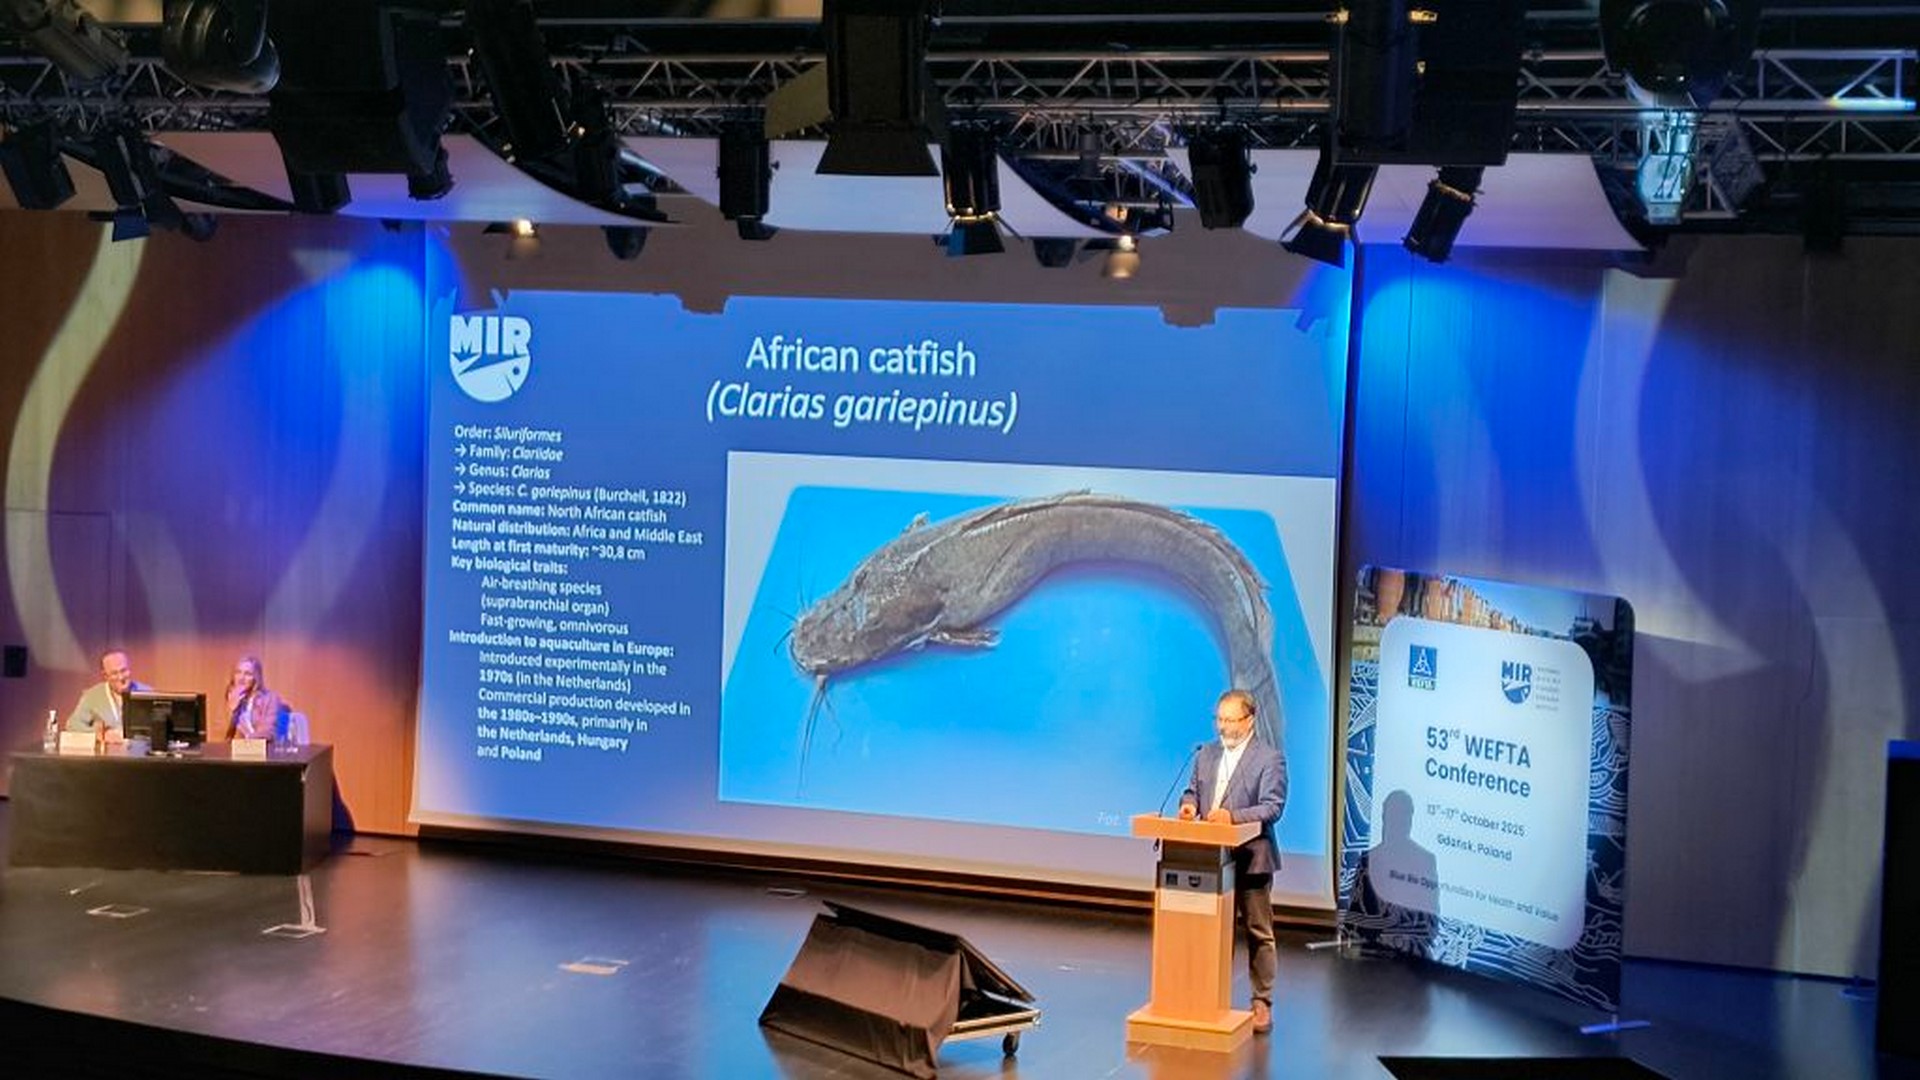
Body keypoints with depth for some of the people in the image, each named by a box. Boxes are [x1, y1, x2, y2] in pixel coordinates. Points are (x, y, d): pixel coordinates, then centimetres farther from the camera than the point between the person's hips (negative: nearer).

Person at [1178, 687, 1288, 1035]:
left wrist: (1232, 815, -27)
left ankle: (1262, 1004, 8)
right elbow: (1193, 791, 18)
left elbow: (1273, 807, -15)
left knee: (1258, 932, 2)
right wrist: (1189, 804, -6)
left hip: (1250, 858, -5)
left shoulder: (1270, 758, -8)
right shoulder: (1206, 754, 11)